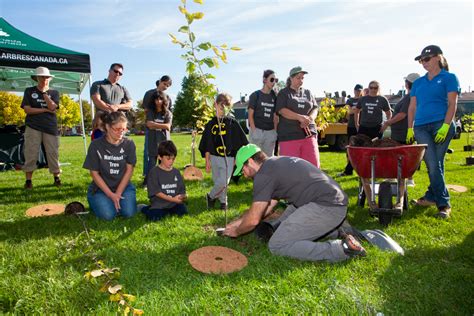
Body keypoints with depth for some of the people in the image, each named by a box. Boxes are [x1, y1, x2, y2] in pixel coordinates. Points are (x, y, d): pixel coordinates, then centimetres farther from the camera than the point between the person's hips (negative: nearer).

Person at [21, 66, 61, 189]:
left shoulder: (54, 93, 10)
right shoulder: (29, 91, 7)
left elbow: (52, 107, -9)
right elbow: (27, 110, -3)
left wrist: (44, 92, -4)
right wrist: (45, 110, -8)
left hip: (50, 127, 1)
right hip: (33, 127, -1)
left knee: (53, 153, 0)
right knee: (31, 154, -3)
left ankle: (57, 178, 9)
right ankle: (28, 180, 4)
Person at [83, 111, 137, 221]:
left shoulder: (129, 144, -6)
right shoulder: (96, 145, -11)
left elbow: (129, 170, -5)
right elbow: (94, 173, -8)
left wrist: (118, 193, -12)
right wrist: (111, 195, -13)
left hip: (123, 186, 1)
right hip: (101, 188, -1)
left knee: (129, 213, -21)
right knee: (108, 215, -22)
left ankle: (117, 202, 12)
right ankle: (96, 203, 12)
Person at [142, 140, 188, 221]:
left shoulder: (176, 172, 11)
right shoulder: (154, 172, -4)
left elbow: (182, 189, 12)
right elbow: (156, 192, -10)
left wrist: (183, 197, -12)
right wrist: (172, 199, -18)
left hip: (174, 204, 4)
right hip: (159, 204, -3)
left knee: (183, 211, -22)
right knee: (154, 217, -26)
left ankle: (169, 211, 9)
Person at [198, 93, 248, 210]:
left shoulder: (232, 123, -3)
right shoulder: (210, 124, 2)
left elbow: (240, 142, 1)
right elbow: (207, 146, 4)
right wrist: (207, 161, 1)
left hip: (228, 158, -1)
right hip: (214, 158, 2)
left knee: (223, 183, -7)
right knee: (218, 182, 9)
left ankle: (210, 196, 19)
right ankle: (223, 201, 31)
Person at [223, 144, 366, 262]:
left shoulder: (264, 174, -9)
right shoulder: (276, 163, 20)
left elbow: (254, 219, -6)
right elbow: (267, 207, 27)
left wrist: (237, 231, 14)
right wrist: (240, 221, 30)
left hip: (326, 207, -10)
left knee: (277, 245, -9)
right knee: (283, 226, 25)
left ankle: (341, 249, -13)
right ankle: (334, 230, 19)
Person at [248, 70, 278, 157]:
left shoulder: (274, 96, 12)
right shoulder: (255, 95, 1)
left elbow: (275, 117, 15)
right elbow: (250, 115, -2)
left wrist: (275, 131, 6)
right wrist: (254, 131, -11)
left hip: (270, 132, 4)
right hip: (257, 130, -4)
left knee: (268, 157, 7)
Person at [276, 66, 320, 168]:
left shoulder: (308, 93, 20)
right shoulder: (283, 93, 6)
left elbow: (315, 108, 14)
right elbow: (282, 110, -8)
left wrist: (309, 119, -9)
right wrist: (299, 117, -21)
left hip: (308, 133, 4)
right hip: (289, 135, -4)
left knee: (313, 165, 0)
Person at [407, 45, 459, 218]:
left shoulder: (449, 78, 6)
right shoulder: (418, 82, 19)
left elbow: (452, 104, -2)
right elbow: (412, 107, 18)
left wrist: (446, 126, -14)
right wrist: (410, 128, 11)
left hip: (441, 125, -3)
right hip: (421, 127, 3)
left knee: (436, 164, -4)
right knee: (433, 165, -3)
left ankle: (432, 196, 7)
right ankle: (443, 203, 5)